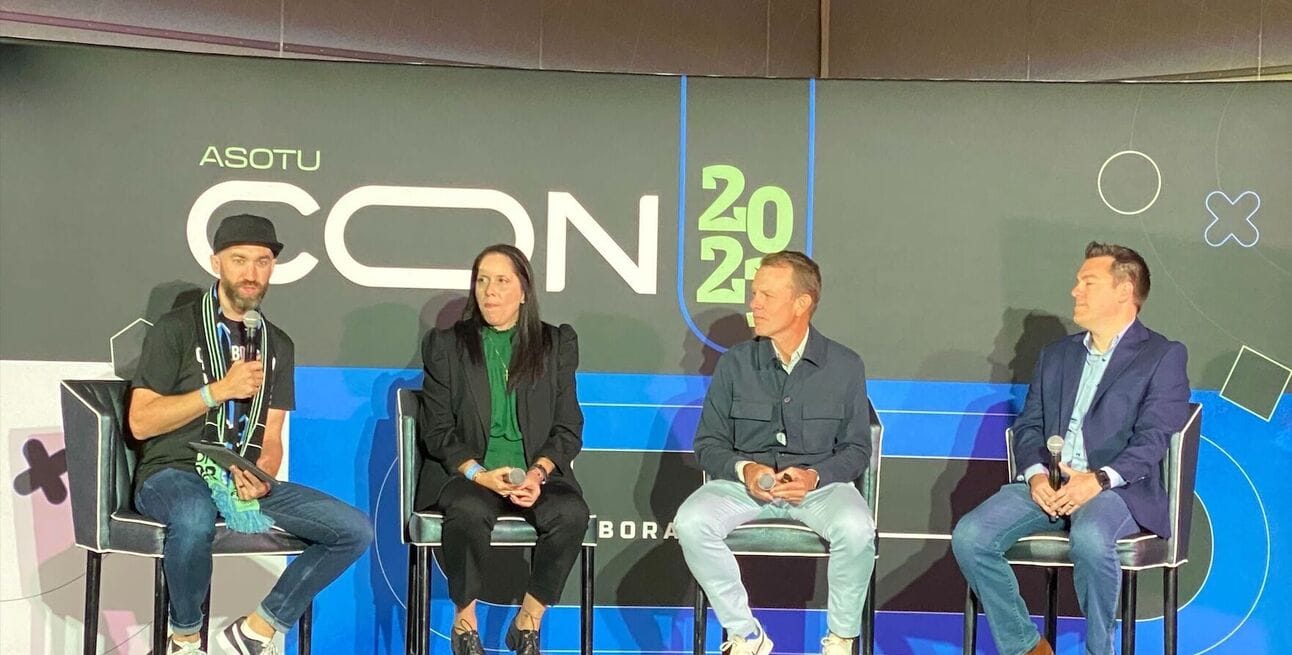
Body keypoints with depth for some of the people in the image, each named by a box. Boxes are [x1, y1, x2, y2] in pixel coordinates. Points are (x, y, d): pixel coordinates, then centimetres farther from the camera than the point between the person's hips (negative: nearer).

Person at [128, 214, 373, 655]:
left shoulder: (278, 345, 15)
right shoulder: (177, 329, 0)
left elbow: (271, 436, 12)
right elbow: (140, 422, -8)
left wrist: (262, 477, -11)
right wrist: (220, 390, -16)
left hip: (245, 481, 5)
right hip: (173, 474, -5)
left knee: (354, 530, -11)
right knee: (195, 520, -41)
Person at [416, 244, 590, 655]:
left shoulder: (557, 345, 12)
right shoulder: (445, 346, 10)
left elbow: (568, 429, 7)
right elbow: (437, 431, 4)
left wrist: (538, 472, -13)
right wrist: (479, 474, -14)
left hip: (536, 473, 1)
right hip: (465, 473, -1)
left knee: (572, 513, -31)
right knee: (469, 511, -36)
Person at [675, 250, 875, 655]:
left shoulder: (845, 366, 3)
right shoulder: (735, 364, 4)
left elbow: (856, 448, 4)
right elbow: (709, 443, 6)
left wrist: (815, 477, -16)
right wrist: (743, 469, -16)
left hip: (819, 482, -1)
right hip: (745, 481, 1)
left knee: (856, 529, -34)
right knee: (691, 522, -29)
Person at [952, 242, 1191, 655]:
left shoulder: (1163, 357, 5)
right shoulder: (1056, 355, 22)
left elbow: (1153, 438, -7)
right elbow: (1028, 426, 14)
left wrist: (1099, 479, -23)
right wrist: (1036, 474, -8)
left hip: (1117, 487, -5)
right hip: (1046, 484, 5)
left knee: (1089, 537, -39)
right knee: (969, 537, -20)